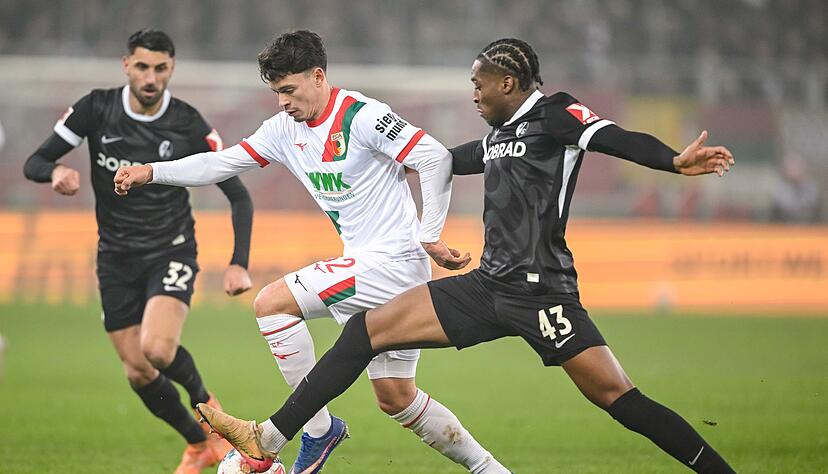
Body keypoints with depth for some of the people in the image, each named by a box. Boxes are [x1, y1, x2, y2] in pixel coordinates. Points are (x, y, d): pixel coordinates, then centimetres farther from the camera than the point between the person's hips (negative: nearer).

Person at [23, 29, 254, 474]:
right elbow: (34, 162, -4)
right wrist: (56, 172, -29)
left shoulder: (189, 125, -12)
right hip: (116, 257, 3)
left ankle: (203, 400, 5)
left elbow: (238, 195, -6)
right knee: (138, 374, 1)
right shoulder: (96, 108, -7)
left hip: (170, 252, -3)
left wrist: (238, 264, -18)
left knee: (157, 349, -28)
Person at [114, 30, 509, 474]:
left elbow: (436, 159, -19)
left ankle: (317, 428, -8)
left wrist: (429, 237, -17)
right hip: (365, 266, 9)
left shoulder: (362, 116, -15)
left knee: (271, 304, -15)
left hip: (391, 261, -9)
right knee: (396, 399, 10)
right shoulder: (285, 129, 9)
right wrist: (151, 171, -2)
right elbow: (222, 162, 9)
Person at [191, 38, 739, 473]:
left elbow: (618, 140, -22)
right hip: (488, 285, 8)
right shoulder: (500, 135, 18)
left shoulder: (557, 115, -6)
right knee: (367, 329, 3)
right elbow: (448, 160, 37)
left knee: (615, 395, -15)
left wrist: (675, 161, -41)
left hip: (540, 290, -8)